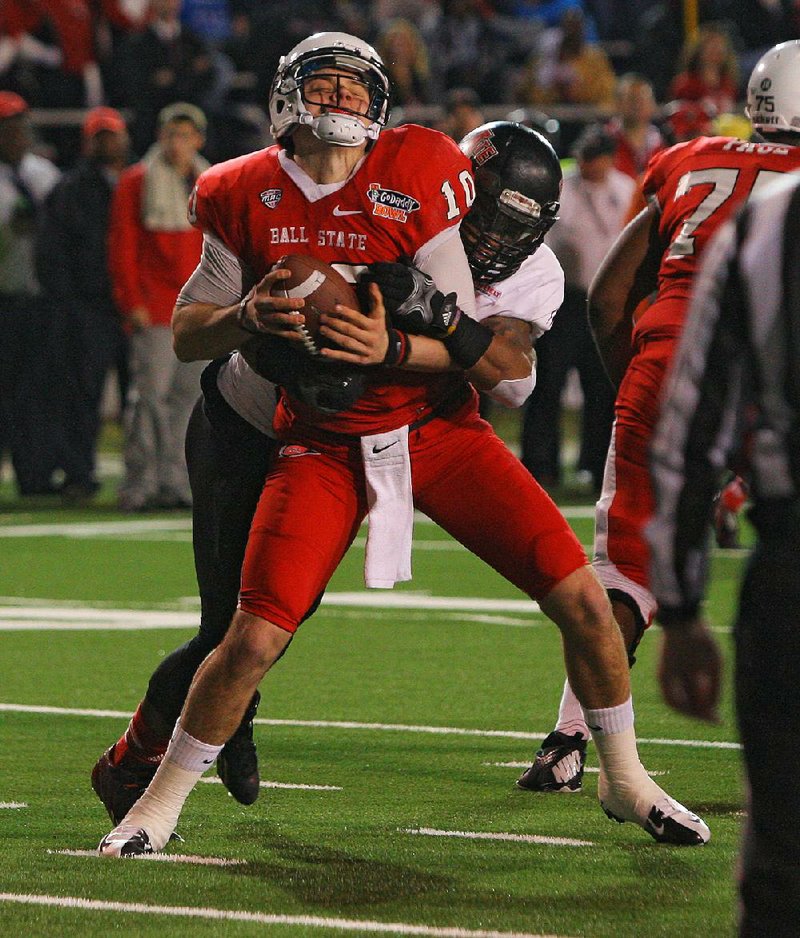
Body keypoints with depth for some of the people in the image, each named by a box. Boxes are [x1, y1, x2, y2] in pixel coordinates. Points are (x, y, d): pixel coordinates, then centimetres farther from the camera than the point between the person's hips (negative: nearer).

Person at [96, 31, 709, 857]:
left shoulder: (417, 180, -8)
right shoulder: (246, 198, -3)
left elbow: (469, 344, -8)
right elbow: (186, 334, 5)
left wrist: (391, 349, -27)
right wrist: (250, 314, -16)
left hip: (436, 427, 0)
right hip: (323, 444, 0)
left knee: (581, 598, -8)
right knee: (253, 640, -13)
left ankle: (624, 779, 14)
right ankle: (160, 803, 9)